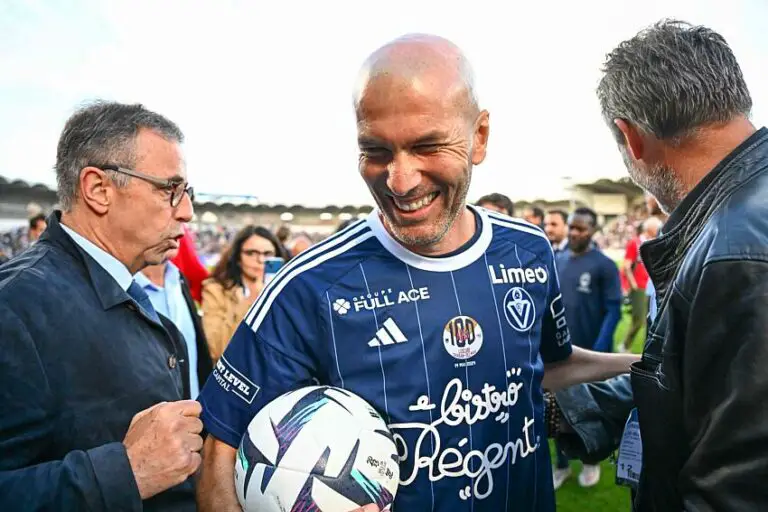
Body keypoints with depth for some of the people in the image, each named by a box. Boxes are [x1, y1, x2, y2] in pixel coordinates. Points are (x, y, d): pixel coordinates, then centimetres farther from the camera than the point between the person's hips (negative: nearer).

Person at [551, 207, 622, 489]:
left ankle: (591, 462, 36)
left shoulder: (604, 265, -11)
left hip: (590, 353, -3)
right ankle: (561, 464, 30)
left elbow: (613, 311, -13)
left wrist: (599, 351, -20)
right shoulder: (555, 262, 3)